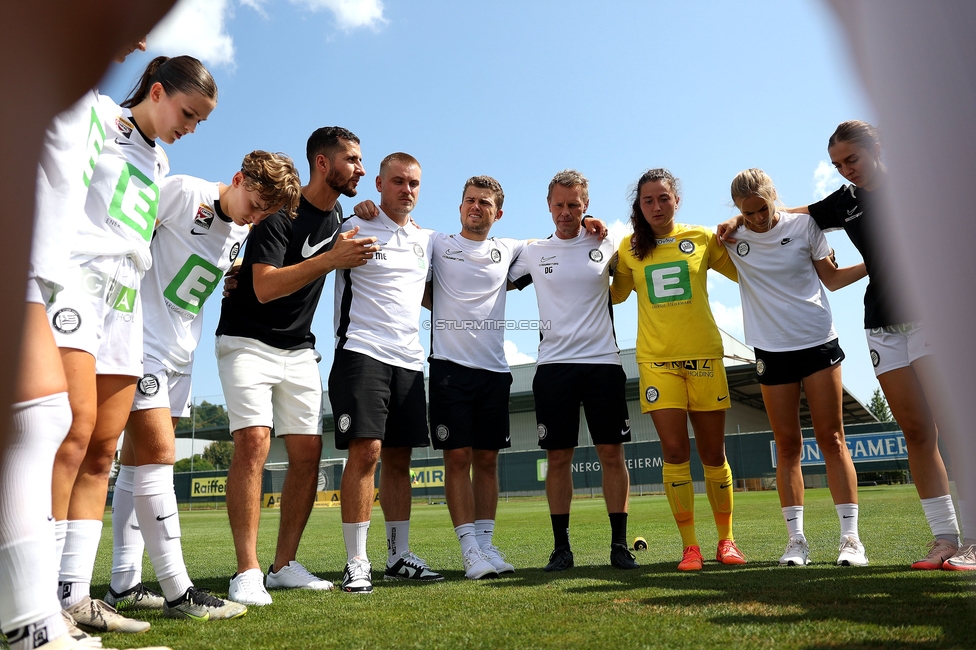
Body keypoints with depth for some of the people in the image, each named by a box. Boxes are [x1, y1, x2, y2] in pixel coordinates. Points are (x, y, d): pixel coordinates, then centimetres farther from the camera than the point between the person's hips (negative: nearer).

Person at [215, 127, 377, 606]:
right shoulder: (280, 212, -15)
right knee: (253, 443, -20)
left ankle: (284, 566, 12)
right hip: (248, 343, -7)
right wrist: (331, 260, -32)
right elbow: (265, 288, -26)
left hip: (298, 350, 7)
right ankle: (247, 573, -14)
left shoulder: (336, 216, 9)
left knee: (308, 452, 1)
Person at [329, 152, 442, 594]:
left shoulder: (425, 240, 19)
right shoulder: (354, 228, 1)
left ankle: (399, 557, 16)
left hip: (409, 359, 6)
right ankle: (356, 563, -5)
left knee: (399, 458, 8)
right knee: (366, 450, -14)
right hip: (362, 352, -6)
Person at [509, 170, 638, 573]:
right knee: (558, 456, 2)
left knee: (612, 452, 0)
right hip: (554, 365, 1)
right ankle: (561, 547, 12)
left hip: (603, 362, 0)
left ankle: (619, 545, 11)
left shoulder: (606, 245, 7)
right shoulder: (533, 253, 9)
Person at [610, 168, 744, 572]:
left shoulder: (701, 238, 6)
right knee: (674, 451, -6)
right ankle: (689, 545, 6)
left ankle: (726, 541, 21)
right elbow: (614, 293, 18)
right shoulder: (629, 248, 7)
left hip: (704, 355, 0)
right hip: (657, 359, 0)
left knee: (713, 453, 6)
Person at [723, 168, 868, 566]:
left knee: (831, 439, -1)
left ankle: (851, 537, 4)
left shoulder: (803, 225, -3)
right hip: (771, 350, 1)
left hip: (818, 341, -1)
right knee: (787, 445, 3)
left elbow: (831, 278, 7)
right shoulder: (733, 238, -1)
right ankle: (796, 540, 9)